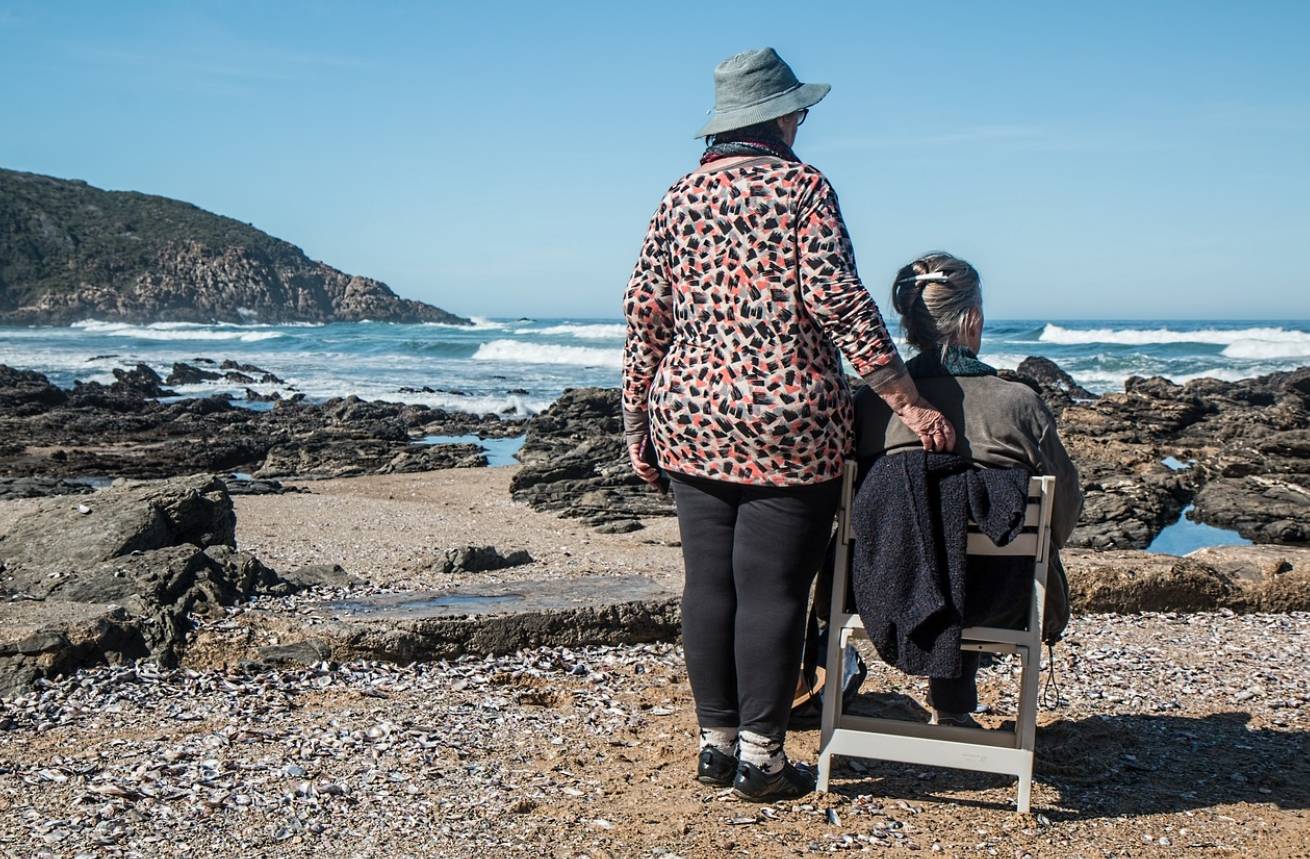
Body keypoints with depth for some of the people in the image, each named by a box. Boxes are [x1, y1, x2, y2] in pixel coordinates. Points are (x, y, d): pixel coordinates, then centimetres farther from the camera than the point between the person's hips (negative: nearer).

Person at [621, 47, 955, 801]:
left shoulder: (680, 198, 10)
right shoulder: (802, 186, -3)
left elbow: (646, 312, 8)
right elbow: (836, 298, -13)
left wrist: (638, 418, 15)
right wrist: (907, 402, -13)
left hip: (691, 422, 5)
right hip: (788, 425, -5)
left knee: (708, 583, 10)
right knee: (771, 588, 1)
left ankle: (716, 740, 19)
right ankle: (760, 755, 7)